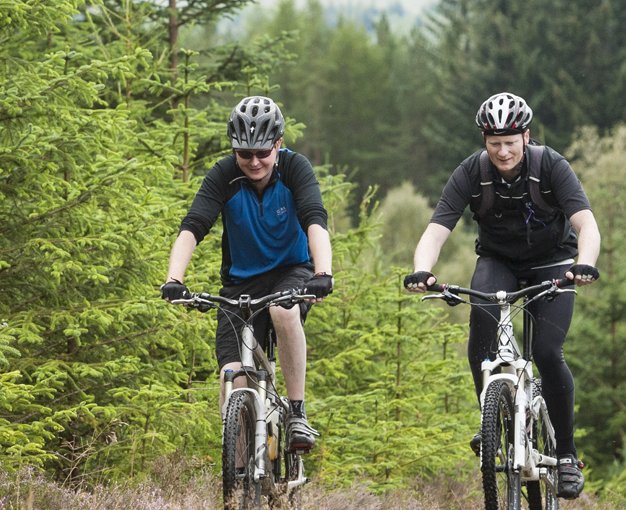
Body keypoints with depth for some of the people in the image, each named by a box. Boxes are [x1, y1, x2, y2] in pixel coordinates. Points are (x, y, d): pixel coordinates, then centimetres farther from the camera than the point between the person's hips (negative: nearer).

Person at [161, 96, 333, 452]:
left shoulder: (295, 168, -17)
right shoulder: (224, 176, -16)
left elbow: (315, 221, -31)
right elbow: (192, 229, -26)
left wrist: (323, 275, -48)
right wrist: (174, 280, -42)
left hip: (292, 271, -1)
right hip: (242, 281, 1)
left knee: (284, 312, -37)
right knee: (233, 376, -17)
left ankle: (298, 413, -23)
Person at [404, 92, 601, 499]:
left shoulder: (551, 166, -24)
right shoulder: (472, 173, -20)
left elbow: (587, 223, -35)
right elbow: (437, 229, -27)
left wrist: (585, 264, -56)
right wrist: (422, 270, -49)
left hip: (551, 262, -1)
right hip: (499, 261, 1)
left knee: (547, 352, -20)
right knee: (481, 312, -31)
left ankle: (567, 453, -3)